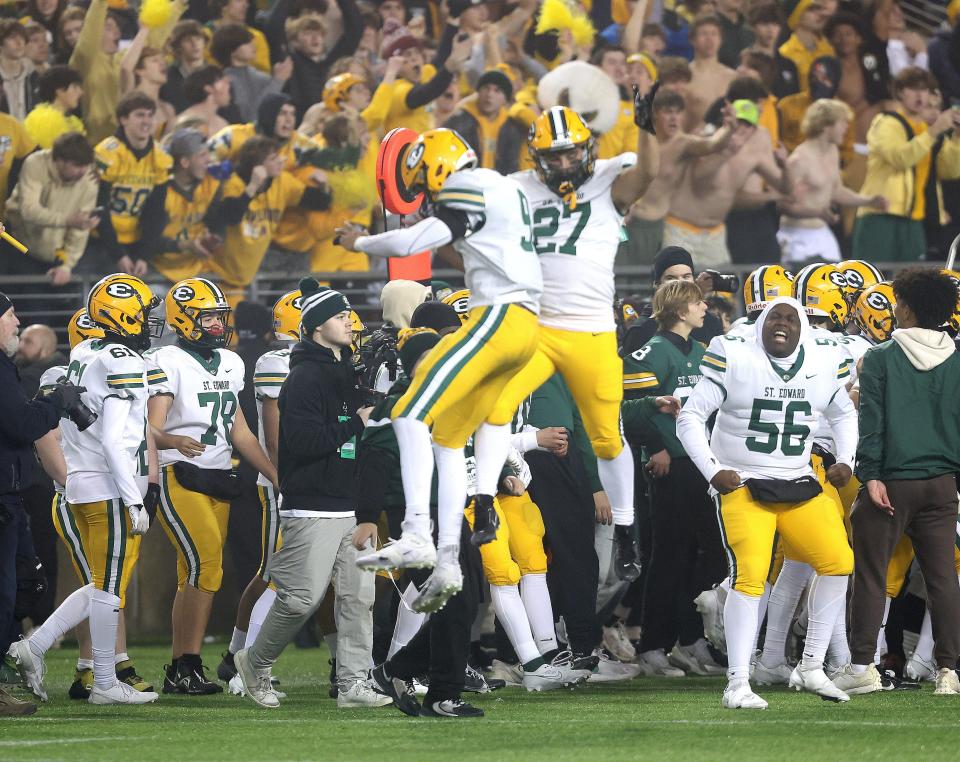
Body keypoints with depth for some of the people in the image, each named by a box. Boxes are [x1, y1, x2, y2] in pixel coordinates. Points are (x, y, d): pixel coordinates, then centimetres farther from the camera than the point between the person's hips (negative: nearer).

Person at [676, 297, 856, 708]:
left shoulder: (824, 365, 5)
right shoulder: (734, 360, -8)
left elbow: (843, 414, 24)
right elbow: (691, 417, -4)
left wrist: (845, 461, 9)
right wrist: (712, 471, -13)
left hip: (799, 485, 5)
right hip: (742, 486, -5)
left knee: (838, 562, -9)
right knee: (749, 576, -18)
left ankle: (811, 668, 5)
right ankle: (737, 684, -13)